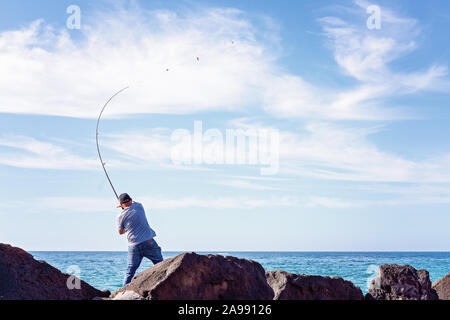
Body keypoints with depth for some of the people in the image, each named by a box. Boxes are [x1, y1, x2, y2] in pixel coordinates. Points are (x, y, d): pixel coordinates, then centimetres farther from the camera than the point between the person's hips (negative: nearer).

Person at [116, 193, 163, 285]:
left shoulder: (121, 216, 0)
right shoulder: (138, 206, -1)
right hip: (149, 242, -1)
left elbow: (120, 232, 16)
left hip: (134, 246, 1)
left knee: (130, 272, 8)